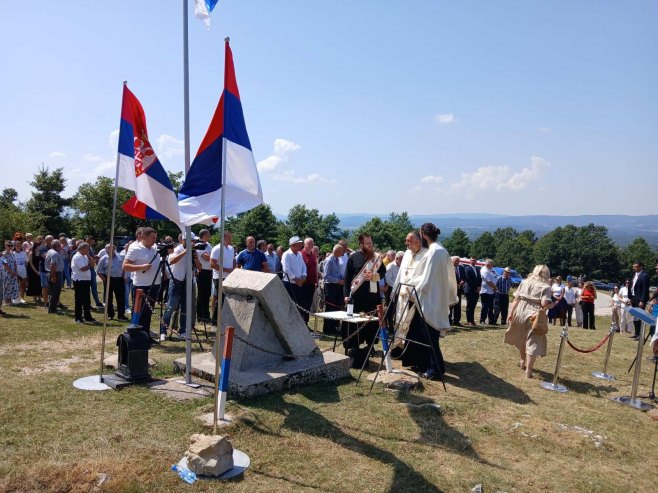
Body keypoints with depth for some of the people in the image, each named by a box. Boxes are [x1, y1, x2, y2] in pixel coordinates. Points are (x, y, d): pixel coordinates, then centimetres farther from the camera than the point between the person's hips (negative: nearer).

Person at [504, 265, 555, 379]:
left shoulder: (524, 282, 9)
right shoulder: (545, 287, -4)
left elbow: (516, 299, 7)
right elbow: (545, 304, -16)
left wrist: (511, 313, 9)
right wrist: (551, 305, 4)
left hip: (520, 312, 5)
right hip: (533, 315, -5)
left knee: (522, 338, 24)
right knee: (533, 341, 1)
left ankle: (523, 361, 43)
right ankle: (528, 371, -1)